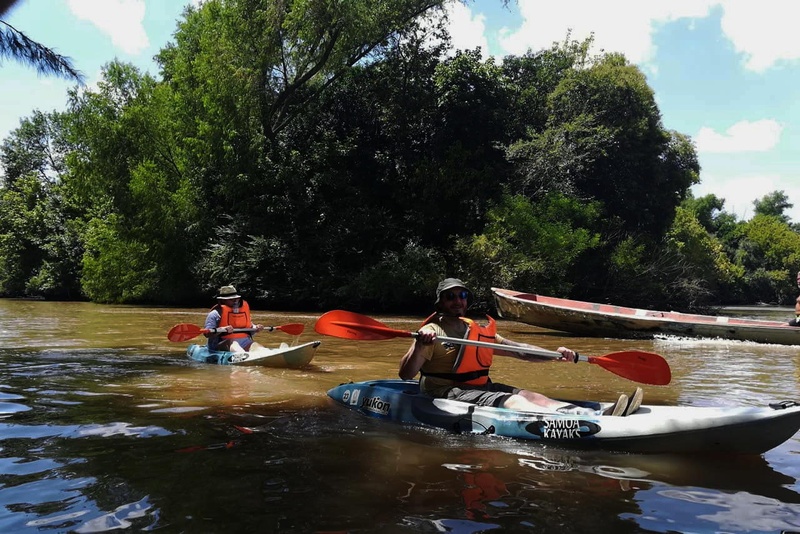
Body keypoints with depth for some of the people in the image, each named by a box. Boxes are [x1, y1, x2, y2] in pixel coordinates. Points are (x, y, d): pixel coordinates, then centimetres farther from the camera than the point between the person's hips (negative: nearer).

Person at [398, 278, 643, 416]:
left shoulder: (478, 332, 20)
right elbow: (406, 374, -13)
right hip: (447, 393, -7)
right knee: (512, 401, -29)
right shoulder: (431, 332, -3)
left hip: (480, 388, 7)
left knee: (531, 396, -17)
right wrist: (420, 346, -32)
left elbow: (518, 350, 16)